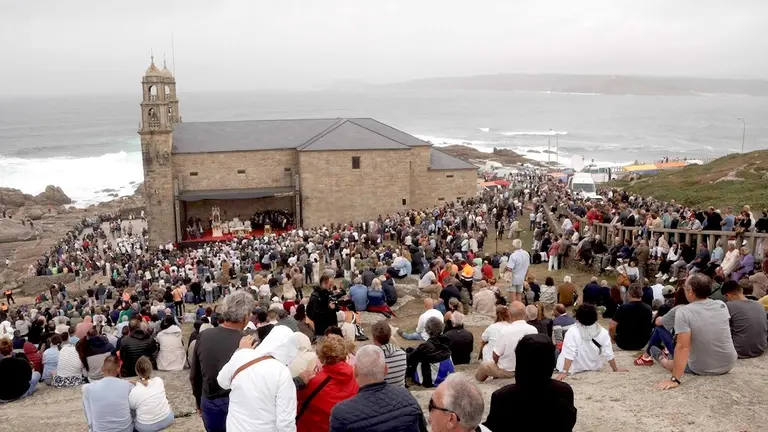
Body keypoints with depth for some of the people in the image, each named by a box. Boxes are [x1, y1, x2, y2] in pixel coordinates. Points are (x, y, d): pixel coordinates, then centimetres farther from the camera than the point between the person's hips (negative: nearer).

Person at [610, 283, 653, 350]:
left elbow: (611, 327, -21)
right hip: (641, 344, 4)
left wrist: (613, 338, -2)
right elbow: (651, 323, 10)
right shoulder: (648, 309, -8)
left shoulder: (623, 308, -20)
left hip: (624, 344, -4)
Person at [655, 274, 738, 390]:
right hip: (729, 365, 5)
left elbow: (683, 347, -29)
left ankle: (663, 361, 50)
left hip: (701, 370, -5)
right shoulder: (722, 305, -7)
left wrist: (675, 379, -28)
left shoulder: (683, 312, -24)